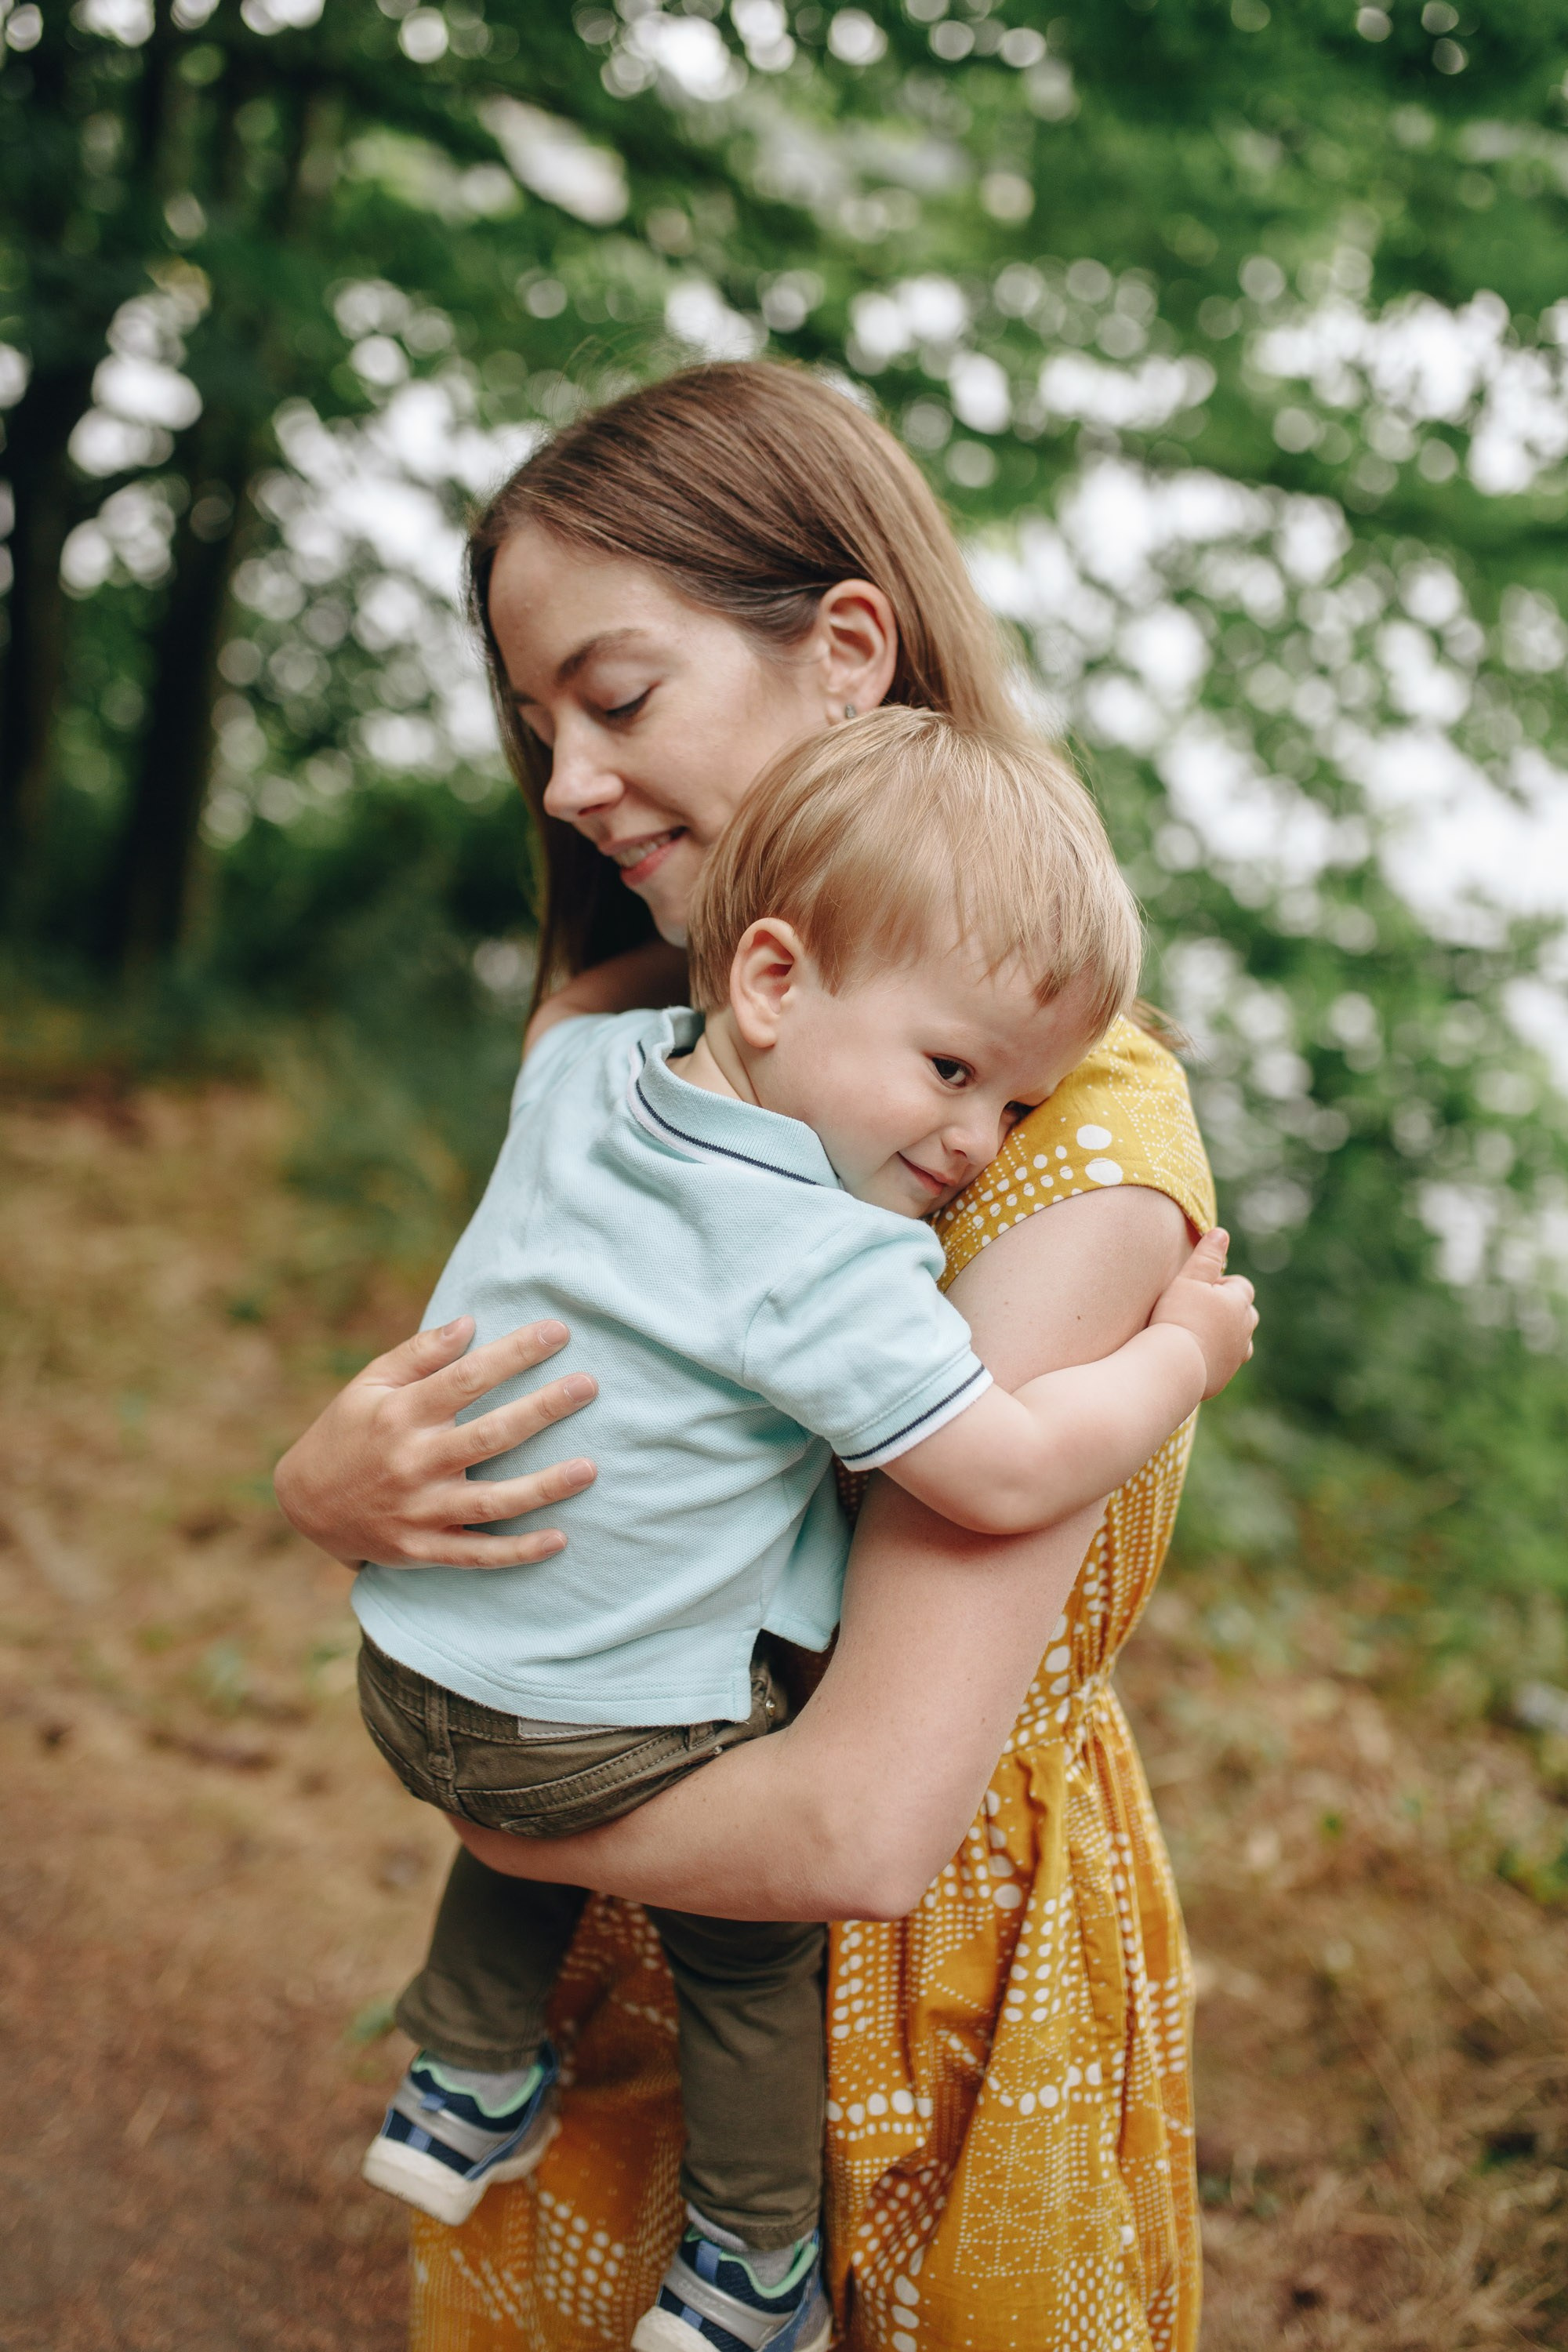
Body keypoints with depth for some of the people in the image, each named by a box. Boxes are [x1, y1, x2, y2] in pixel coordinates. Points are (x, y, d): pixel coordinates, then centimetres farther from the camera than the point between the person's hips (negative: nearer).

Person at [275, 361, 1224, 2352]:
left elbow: (865, 1825, -29)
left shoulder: (1076, 1140, -25)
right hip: (603, 1968, 6)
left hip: (921, 2012, -5)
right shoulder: (631, 1032, -2)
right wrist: (333, 1486, -20)